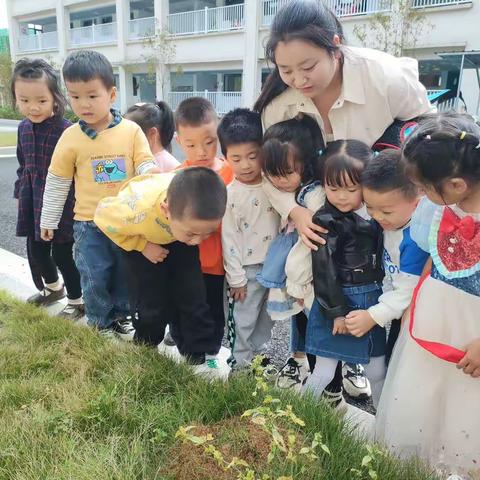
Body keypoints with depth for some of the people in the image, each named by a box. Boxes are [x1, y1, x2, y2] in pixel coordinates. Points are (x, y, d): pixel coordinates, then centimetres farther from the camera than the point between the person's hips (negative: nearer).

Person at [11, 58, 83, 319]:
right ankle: (53, 288, 44)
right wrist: (20, 193, 16)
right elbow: (23, 166, 16)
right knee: (36, 250, 18)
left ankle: (77, 301, 23)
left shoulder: (66, 130, -17)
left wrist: (76, 205, -14)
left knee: (62, 253, 3)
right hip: (34, 203, 7)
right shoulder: (24, 128, 5)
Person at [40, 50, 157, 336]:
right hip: (89, 222, 0)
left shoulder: (131, 130, -6)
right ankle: (101, 322, 30)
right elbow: (57, 182, 2)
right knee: (95, 277, 7)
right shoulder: (71, 137, -6)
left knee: (125, 272, 16)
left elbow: (145, 165, -3)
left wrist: (150, 172, -27)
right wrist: (49, 220, 7)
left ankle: (121, 315, 38)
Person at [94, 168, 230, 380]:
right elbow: (103, 216, -22)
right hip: (143, 239, -2)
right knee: (153, 305, -1)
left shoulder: (205, 202, -38)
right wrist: (143, 246, -20)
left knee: (192, 297, -3)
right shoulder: (138, 210, -45)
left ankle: (201, 358, 13)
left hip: (178, 241, 2)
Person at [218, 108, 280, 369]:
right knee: (244, 319, 9)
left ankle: (257, 352, 41)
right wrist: (236, 277, -9)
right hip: (248, 268, -4)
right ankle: (240, 362, 29)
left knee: (267, 316, 20)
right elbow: (229, 238, -11)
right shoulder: (230, 194, -13)